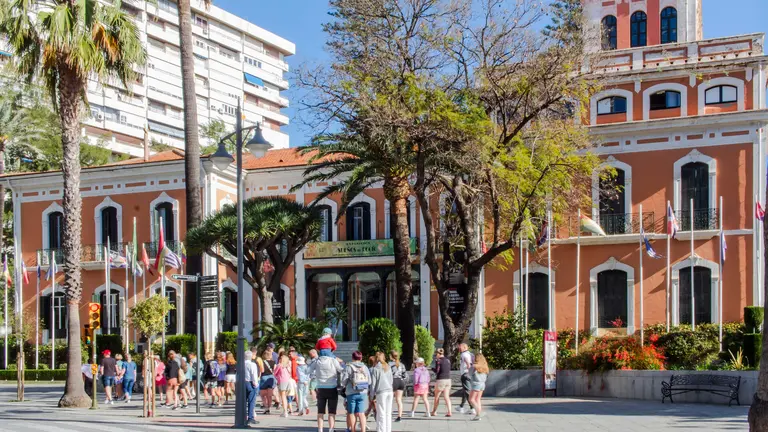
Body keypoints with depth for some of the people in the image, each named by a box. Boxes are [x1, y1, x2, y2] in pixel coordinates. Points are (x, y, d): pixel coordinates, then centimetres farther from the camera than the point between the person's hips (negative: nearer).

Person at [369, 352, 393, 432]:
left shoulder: (375, 369, -3)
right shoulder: (388, 368, 13)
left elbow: (373, 383, -3)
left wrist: (372, 396, 1)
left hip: (381, 392, -5)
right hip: (390, 391, 5)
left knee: (381, 414, -2)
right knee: (388, 413, 10)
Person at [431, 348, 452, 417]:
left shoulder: (438, 360, -9)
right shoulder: (448, 360, 9)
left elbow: (437, 371, -11)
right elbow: (449, 370, 13)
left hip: (440, 380, -5)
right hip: (448, 379, 5)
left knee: (437, 397, 10)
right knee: (446, 397, 4)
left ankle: (434, 412, 21)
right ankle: (449, 412, -7)